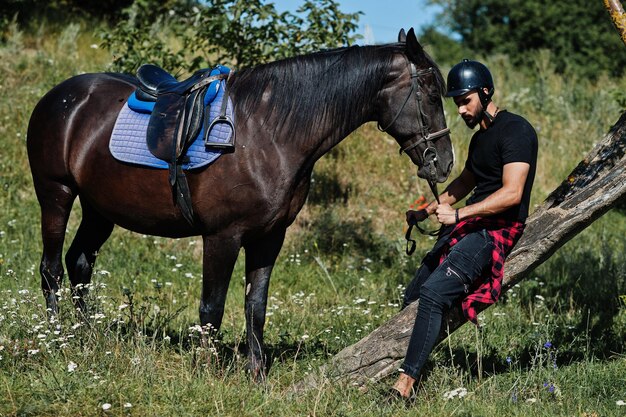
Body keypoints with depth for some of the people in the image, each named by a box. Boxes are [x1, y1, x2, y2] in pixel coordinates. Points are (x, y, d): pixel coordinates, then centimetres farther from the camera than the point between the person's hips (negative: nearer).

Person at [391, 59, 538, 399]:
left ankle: (406, 382, -30)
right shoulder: (480, 136, 19)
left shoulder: (516, 131, -11)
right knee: (413, 296, 7)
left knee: (433, 293, -27)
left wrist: (458, 214, -25)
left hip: (497, 230, -11)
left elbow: (512, 193, -22)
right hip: (467, 228, 11)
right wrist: (430, 209, 18)